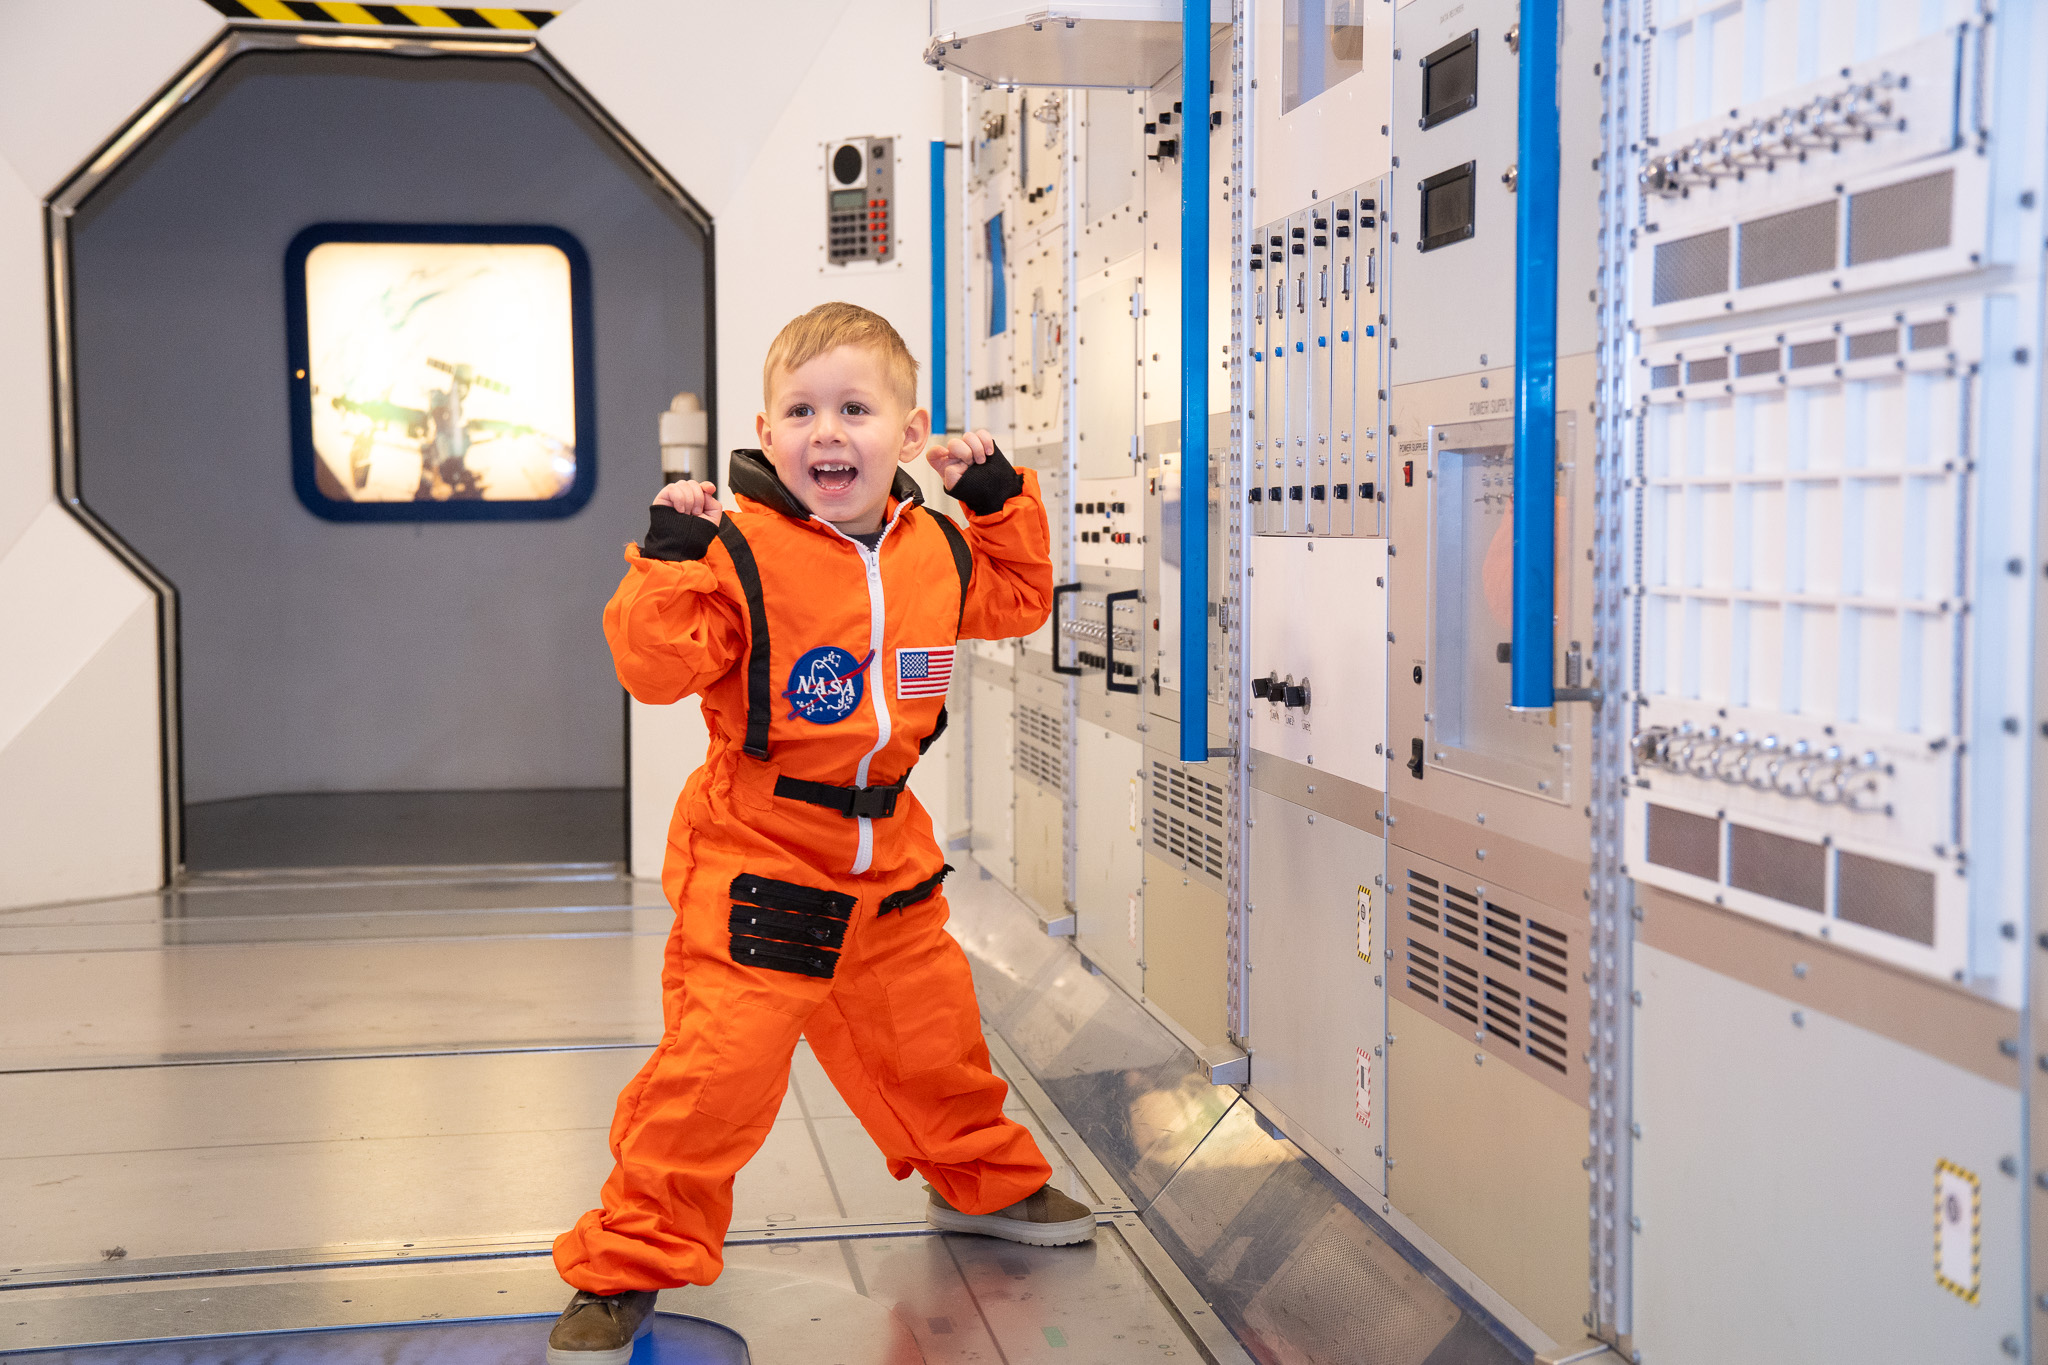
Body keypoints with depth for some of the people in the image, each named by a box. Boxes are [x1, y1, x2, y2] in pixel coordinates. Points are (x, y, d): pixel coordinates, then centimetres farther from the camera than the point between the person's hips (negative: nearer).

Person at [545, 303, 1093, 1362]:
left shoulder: (937, 549, 2)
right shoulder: (740, 553, -16)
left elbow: (1016, 600, 21)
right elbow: (654, 667, -22)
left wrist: (1000, 500, 9)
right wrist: (669, 560, -32)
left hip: (888, 859, 6)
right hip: (755, 865, -6)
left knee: (932, 1035, 22)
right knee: (714, 1071, -10)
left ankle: (983, 1182, 49)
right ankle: (625, 1268, 7)